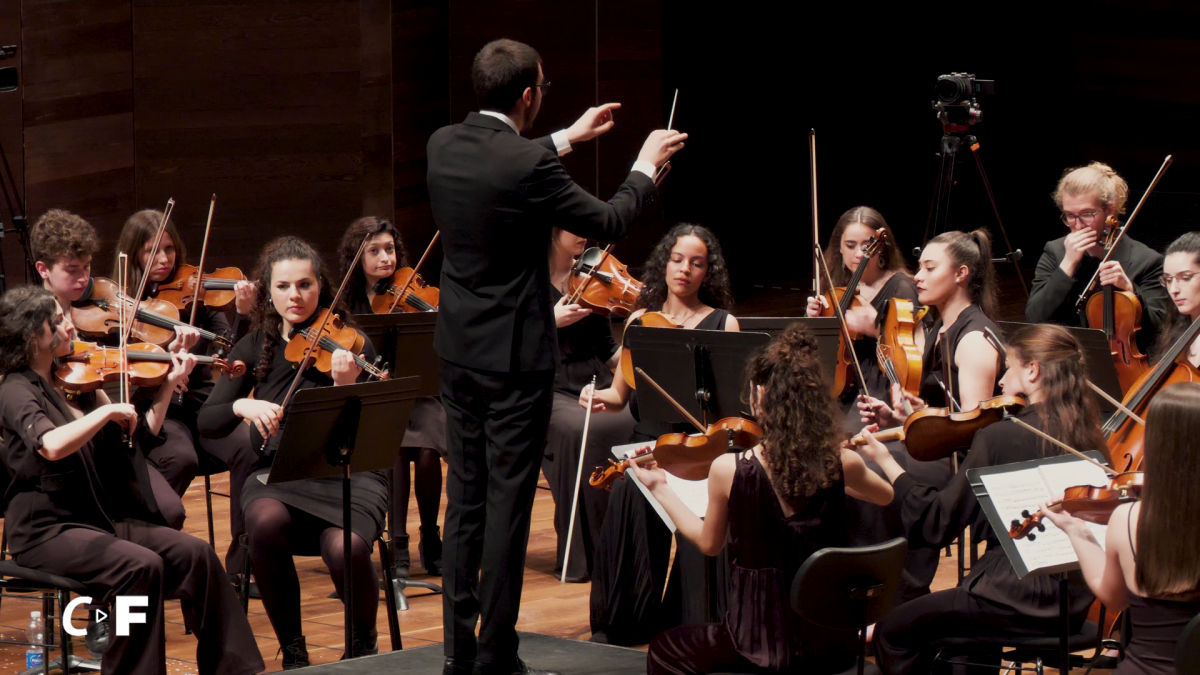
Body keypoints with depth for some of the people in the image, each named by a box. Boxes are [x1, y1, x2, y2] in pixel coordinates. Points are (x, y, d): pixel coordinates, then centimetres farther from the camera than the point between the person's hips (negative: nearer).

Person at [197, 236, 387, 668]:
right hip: (277, 475, 2)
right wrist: (242, 405, -19)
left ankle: (364, 641, 1)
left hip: (347, 475, -2)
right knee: (266, 523, -34)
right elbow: (207, 423, 2)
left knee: (346, 548, -33)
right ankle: (292, 650, -12)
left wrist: (345, 387, -27)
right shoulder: (254, 348, 6)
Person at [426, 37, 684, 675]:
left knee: (464, 502, 13)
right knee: (507, 507, 0)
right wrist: (646, 166, 9)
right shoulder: (528, 164, -20)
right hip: (514, 356, -7)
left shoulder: (443, 145, 0)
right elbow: (607, 222, -8)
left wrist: (568, 139, 30)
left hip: (458, 350, 7)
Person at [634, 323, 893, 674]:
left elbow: (709, 543, 2)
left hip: (762, 645, -3)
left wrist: (659, 487, 14)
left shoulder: (728, 470, -16)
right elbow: (889, 495, 12)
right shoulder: (843, 464, -11)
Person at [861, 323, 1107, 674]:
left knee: (894, 632, 12)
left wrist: (886, 461, -3)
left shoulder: (999, 437, -16)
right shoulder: (1087, 436, 2)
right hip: (1074, 605, 8)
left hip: (1017, 599, -7)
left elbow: (937, 524, -13)